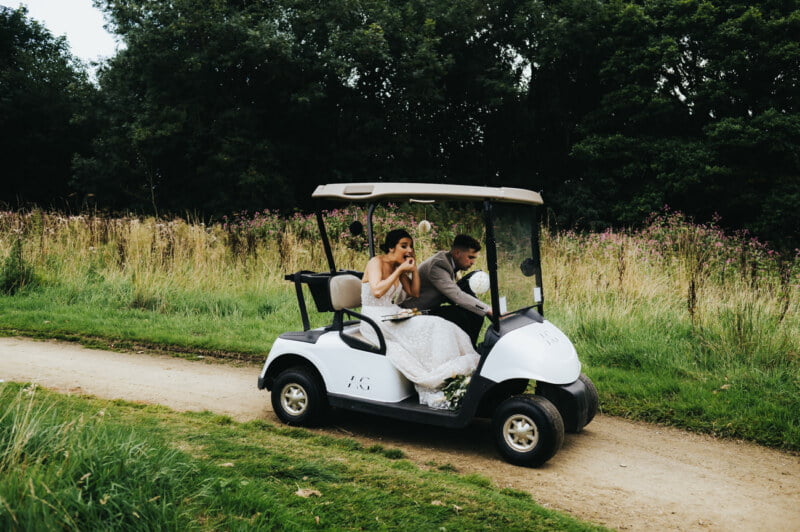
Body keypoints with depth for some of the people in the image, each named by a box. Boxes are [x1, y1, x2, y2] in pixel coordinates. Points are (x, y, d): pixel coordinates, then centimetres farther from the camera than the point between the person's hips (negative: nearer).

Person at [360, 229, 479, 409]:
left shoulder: (399, 268, 15)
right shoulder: (376, 262, -8)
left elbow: (414, 292, 14)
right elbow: (377, 291, -23)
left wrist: (414, 268, 4)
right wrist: (400, 269, -18)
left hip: (395, 319, 8)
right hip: (376, 322, -8)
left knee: (439, 329, -15)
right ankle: (428, 389, -25)